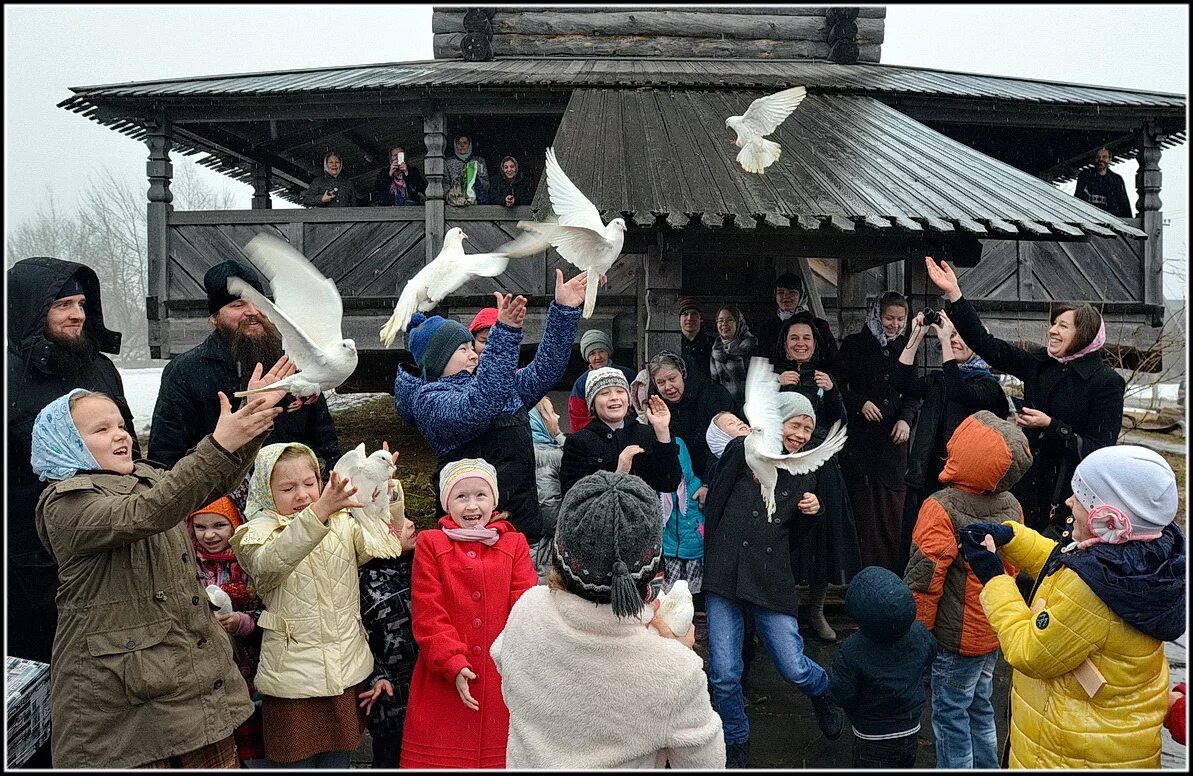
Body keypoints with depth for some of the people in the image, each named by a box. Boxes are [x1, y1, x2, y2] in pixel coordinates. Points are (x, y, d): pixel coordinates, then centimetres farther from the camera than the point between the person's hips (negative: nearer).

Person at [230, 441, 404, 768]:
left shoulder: (343, 524, 5)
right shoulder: (260, 533, -7)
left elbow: (384, 546, -10)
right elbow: (271, 562, -30)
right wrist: (319, 512, -46)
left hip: (347, 670, 3)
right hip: (292, 675, -3)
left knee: (338, 759, 16)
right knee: (296, 760, 9)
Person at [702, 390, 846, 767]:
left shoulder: (804, 474, 15)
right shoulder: (743, 450, 2)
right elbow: (714, 506, 2)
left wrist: (810, 514, 2)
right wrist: (712, 562, 2)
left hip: (772, 580, 2)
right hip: (725, 576, -2)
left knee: (794, 668, -1)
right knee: (724, 675, 0)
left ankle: (824, 694, 36)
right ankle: (736, 746, 26)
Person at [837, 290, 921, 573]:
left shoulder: (905, 347, 11)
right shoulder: (854, 345, 1)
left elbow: (913, 392, 14)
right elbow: (838, 386, 2)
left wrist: (906, 418, -3)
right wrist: (859, 403, -13)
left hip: (893, 438, 3)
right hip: (860, 436, -3)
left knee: (894, 507, 4)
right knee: (863, 506, -3)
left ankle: (894, 573, 12)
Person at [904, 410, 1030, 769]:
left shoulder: (942, 508, -25)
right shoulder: (1011, 506, -4)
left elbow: (923, 581, -22)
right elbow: (1015, 566, 11)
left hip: (956, 637, -7)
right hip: (994, 633, 7)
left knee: (950, 715, 8)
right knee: (980, 706, 23)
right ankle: (985, 765, 37)